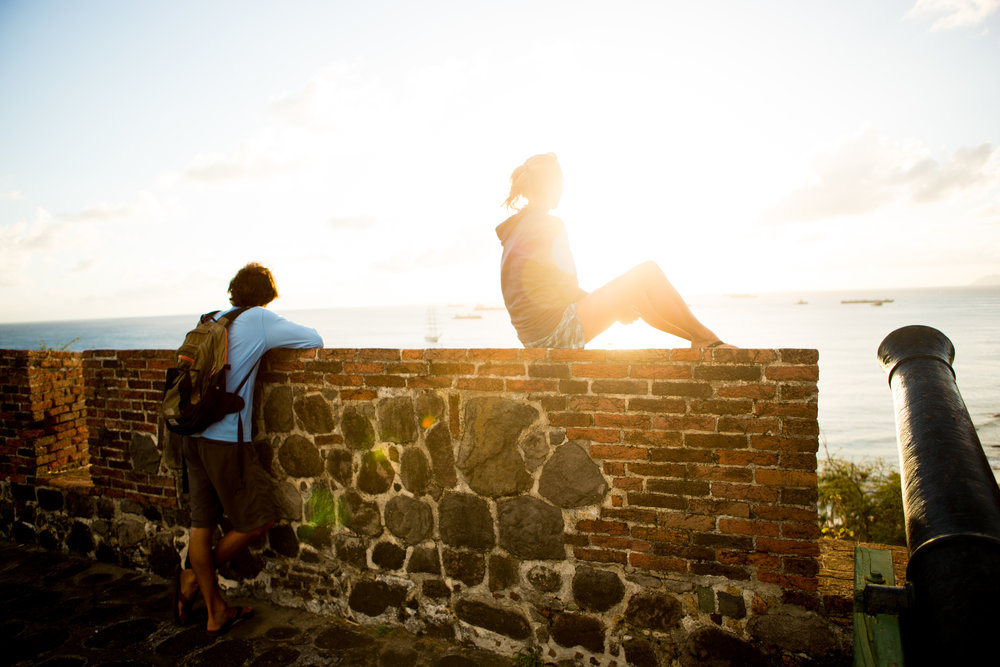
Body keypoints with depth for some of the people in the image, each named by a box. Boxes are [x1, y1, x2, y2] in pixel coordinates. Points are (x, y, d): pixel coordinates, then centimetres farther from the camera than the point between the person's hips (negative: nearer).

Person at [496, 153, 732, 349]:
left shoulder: (518, 226, 15)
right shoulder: (548, 225, -14)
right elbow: (566, 289, -14)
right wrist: (613, 306, 3)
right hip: (558, 330, -9)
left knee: (635, 295, 21)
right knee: (649, 272, -5)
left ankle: (702, 338, 26)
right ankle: (704, 337, 7)